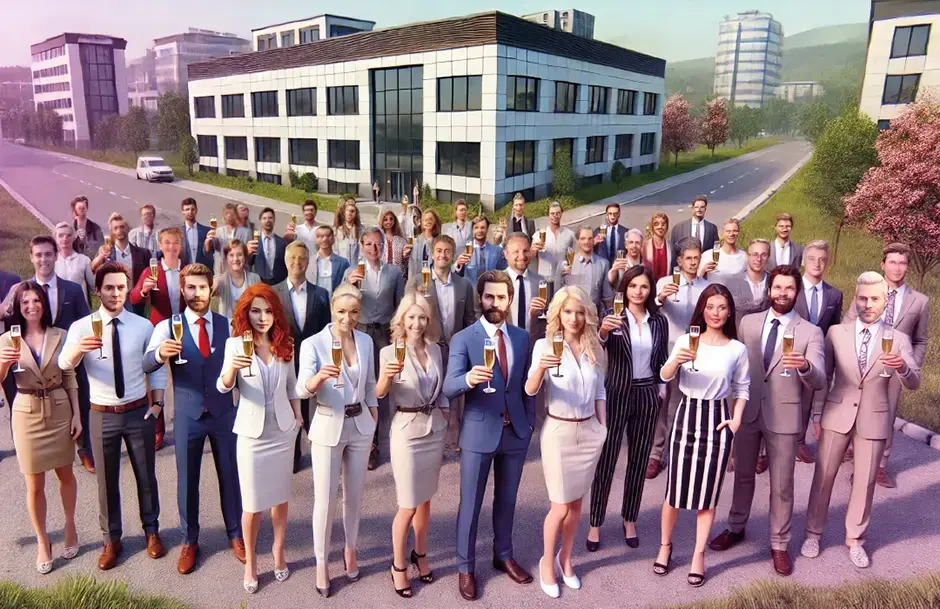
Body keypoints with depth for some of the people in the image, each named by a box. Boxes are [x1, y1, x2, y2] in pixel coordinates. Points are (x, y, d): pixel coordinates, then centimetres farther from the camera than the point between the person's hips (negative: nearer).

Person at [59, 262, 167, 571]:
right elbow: (64, 363, -24)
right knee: (106, 480, 12)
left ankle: (151, 531, 33)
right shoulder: (82, 326, -7)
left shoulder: (143, 326, -3)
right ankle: (111, 539, 31)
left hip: (139, 412, 1)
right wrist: (80, 348, -46)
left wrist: (157, 403, -4)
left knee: (146, 475, 13)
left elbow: (156, 367, 5)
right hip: (102, 415, 0)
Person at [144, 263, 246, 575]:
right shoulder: (168, 326, -6)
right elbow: (147, 364, -20)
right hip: (187, 415, -1)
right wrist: (160, 353, -42)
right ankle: (189, 541, 31)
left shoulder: (228, 325, -1)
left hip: (224, 412, 1)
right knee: (187, 480, 12)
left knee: (230, 475, 12)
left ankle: (235, 534, 31)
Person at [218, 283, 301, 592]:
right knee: (252, 503, 6)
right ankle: (250, 562, 25)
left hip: (282, 430, 3)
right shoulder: (236, 343, -9)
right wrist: (232, 368, -40)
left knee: (280, 496, 15)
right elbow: (223, 386, -20)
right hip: (252, 432, -2)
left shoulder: (285, 343, 0)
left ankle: (278, 551, 34)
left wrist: (298, 416, 6)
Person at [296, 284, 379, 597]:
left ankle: (350, 550, 37)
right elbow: (302, 390, -26)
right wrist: (320, 376, -46)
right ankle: (322, 562, 23)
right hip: (328, 427, -3)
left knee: (354, 495, 16)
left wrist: (375, 419, 14)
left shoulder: (366, 341, 0)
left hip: (360, 426, 4)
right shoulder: (313, 343, -14)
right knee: (325, 500, 3)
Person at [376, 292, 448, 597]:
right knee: (408, 506, 3)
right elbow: (379, 393, -23)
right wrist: (386, 376, -42)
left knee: (425, 500, 16)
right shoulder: (390, 351, -11)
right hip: (407, 431, -4)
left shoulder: (435, 349, 3)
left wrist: (445, 412, 5)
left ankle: (420, 554, 36)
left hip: (435, 429, 5)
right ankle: (398, 565, 22)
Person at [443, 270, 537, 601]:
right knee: (470, 503, 8)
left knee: (507, 499, 19)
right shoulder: (463, 339, -11)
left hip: (516, 432, 4)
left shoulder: (522, 337, 2)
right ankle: (465, 567, 26)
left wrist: (530, 421, 10)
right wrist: (468, 378, -41)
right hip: (479, 432, -4)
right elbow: (448, 387, -21)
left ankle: (504, 556, 39)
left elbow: (527, 384, 11)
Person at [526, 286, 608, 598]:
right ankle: (547, 562, 26)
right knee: (560, 506, 3)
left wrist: (603, 426, 6)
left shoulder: (594, 348, 1)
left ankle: (565, 559, 35)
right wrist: (540, 368, -42)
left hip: (589, 431, 4)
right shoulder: (545, 345, -11)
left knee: (576, 502, 15)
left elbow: (600, 391, 12)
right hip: (558, 432, -4)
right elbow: (530, 390, -22)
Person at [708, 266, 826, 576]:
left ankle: (779, 544, 26)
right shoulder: (748, 322, 2)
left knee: (781, 486, 9)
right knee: (743, 476, 18)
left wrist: (805, 366, -38)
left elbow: (819, 382, -16)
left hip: (784, 417, -3)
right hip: (746, 412, 3)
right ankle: (736, 528, 37)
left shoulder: (810, 333, -7)